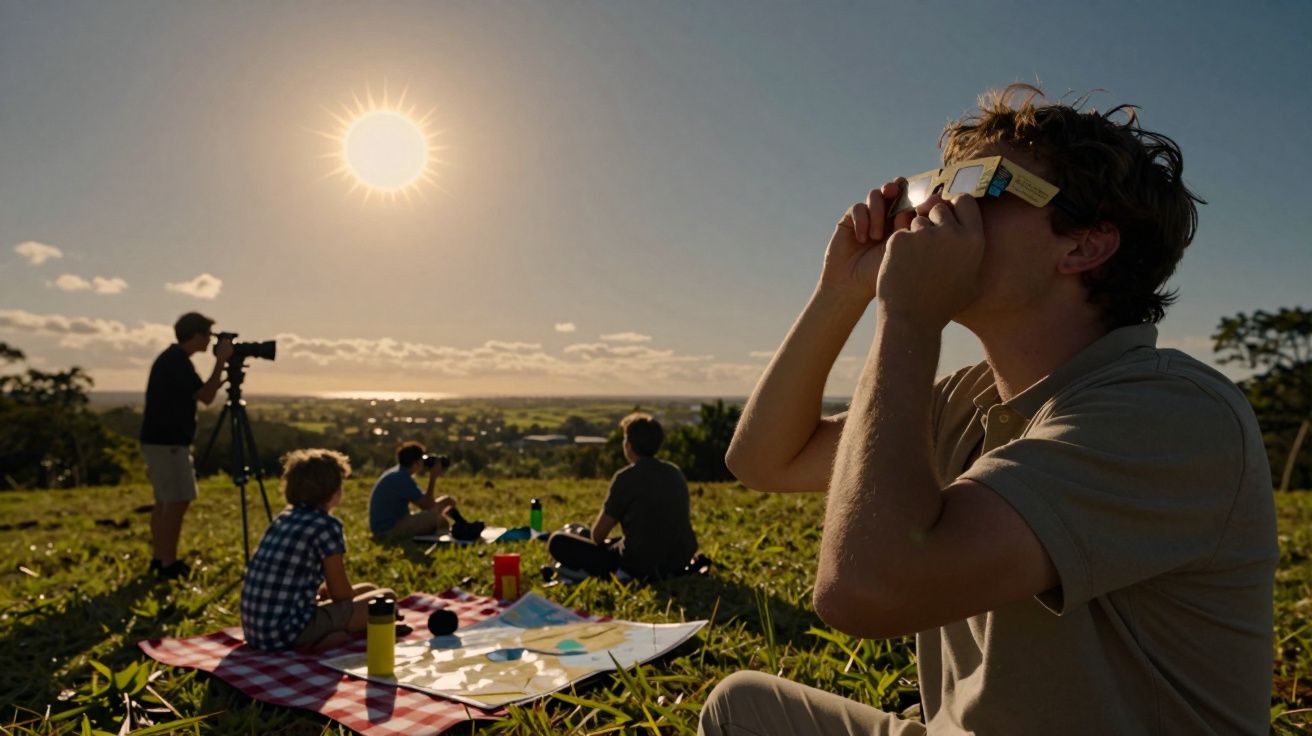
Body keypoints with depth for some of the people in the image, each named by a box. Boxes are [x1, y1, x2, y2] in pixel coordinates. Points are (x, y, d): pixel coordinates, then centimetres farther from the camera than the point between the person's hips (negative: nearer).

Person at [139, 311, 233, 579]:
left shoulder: (172, 358, 14)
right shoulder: (177, 361, -17)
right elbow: (206, 397, -21)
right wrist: (221, 361, -18)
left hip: (161, 440, 10)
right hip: (167, 443, -10)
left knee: (165, 501, 14)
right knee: (177, 502, -7)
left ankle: (159, 558, 19)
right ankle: (168, 563, -3)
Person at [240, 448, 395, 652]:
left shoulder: (284, 517, 12)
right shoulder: (326, 525, -13)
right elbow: (341, 594, -3)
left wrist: (323, 589, 20)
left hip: (256, 629, 9)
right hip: (287, 631, -9)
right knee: (385, 599, 1)